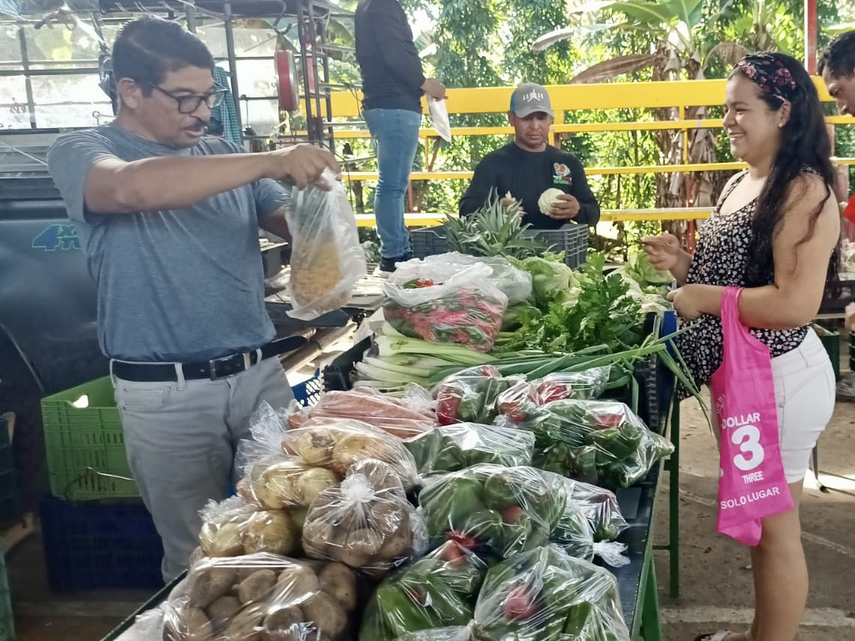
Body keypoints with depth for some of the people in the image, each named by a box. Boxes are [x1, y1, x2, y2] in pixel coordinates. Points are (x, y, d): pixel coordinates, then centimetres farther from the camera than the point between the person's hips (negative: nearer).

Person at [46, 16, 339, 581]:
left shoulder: (222, 154, 10)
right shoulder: (81, 152, -4)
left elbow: (291, 223, 12)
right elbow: (134, 187, -28)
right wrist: (269, 163, -30)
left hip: (260, 374, 4)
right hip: (167, 394, -4)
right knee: (197, 554, 9)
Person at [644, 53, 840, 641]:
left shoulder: (804, 190, -18)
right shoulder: (739, 184, 10)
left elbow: (795, 304, -27)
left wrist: (702, 298, -20)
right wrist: (682, 265, 2)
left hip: (780, 377, -9)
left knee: (773, 527, 6)